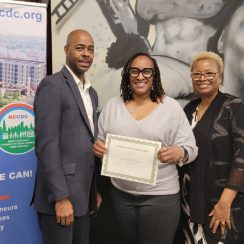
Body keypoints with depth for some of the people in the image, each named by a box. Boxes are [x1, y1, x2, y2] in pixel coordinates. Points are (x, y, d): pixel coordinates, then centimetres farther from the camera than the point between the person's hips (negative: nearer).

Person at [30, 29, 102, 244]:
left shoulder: (91, 93, 15)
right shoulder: (52, 86, -11)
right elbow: (46, 145, -17)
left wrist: (96, 190, 15)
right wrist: (60, 197, -19)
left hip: (84, 195, 8)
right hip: (60, 196, -8)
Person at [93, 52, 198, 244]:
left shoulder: (171, 107, -4)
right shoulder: (112, 106, 4)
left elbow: (190, 148, -3)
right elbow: (101, 141, 11)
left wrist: (179, 153, -24)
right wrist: (98, 147, -11)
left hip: (160, 195, -3)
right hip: (121, 193, 3)